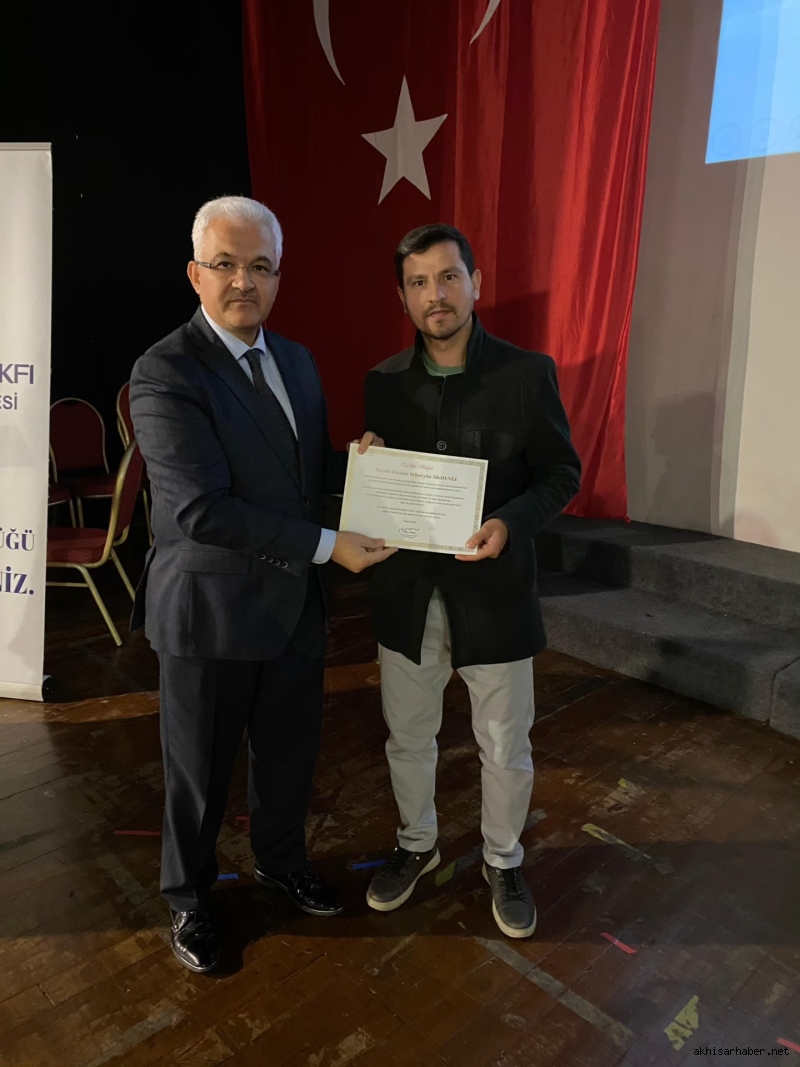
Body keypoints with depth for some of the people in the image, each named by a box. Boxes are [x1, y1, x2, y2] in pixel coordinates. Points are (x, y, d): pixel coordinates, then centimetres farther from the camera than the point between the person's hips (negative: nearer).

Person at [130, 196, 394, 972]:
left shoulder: (296, 361, 7)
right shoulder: (165, 372, -17)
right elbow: (202, 509, -26)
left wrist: (352, 461, -6)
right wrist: (326, 545, -23)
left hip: (294, 603, 7)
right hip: (208, 614, -6)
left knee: (290, 753, 21)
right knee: (200, 771, 14)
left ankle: (281, 862, 49)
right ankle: (187, 898, 41)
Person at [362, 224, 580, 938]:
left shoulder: (527, 373, -7)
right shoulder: (385, 382, 3)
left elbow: (562, 472, -4)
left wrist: (510, 523, -22)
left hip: (493, 590, -2)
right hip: (407, 592, 3)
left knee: (505, 747, 13)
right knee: (408, 737, 18)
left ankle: (503, 862, 40)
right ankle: (416, 844, 45)